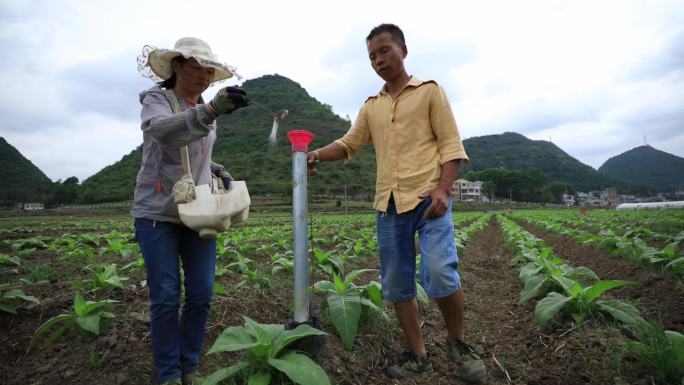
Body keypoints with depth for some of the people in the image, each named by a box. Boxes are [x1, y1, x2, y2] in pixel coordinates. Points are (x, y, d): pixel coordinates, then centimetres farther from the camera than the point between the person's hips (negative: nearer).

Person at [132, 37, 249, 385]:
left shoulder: (205, 111, 12)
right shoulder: (155, 100, -5)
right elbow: (164, 131, -30)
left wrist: (219, 171, 4)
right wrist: (212, 110, -44)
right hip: (158, 213, -5)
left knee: (201, 294, 4)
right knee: (166, 297, 0)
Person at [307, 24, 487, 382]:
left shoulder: (429, 91, 6)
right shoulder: (371, 106, 19)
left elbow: (451, 144, -1)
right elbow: (348, 143, 16)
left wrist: (443, 189, -16)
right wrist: (316, 154, -4)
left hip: (428, 199, -4)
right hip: (388, 205, 5)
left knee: (441, 275, -17)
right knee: (397, 285, 6)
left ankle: (457, 342, 11)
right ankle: (418, 354, 22)